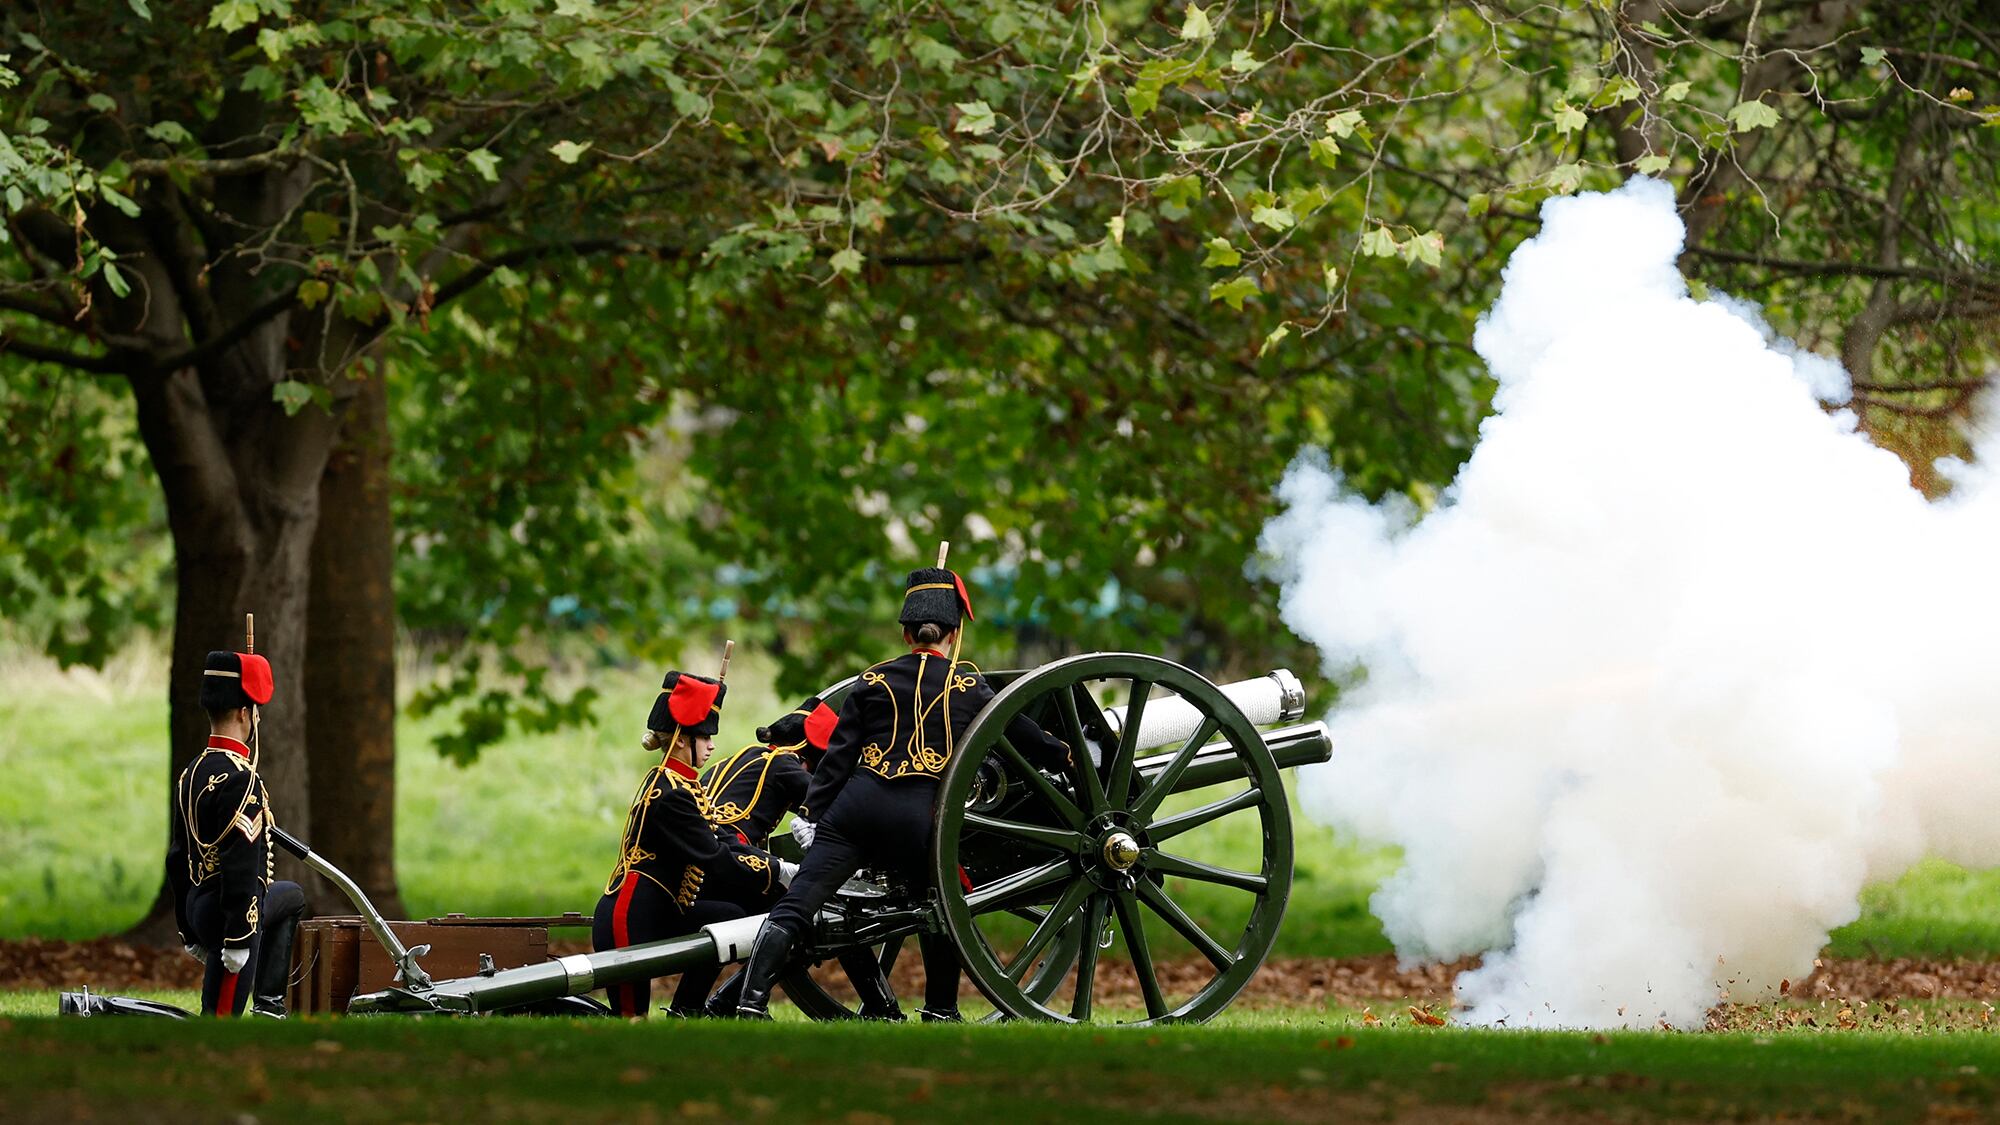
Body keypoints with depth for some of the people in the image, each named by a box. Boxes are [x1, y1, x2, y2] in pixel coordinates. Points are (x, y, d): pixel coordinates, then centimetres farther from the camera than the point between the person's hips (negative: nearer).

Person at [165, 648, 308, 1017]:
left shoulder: (191, 774, 9)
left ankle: (269, 1004, 35)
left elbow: (177, 859, 15)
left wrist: (190, 932, 22)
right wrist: (237, 941, -24)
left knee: (291, 896, 35)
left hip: (198, 904, 10)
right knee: (221, 1016, -7)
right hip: (229, 916, -10)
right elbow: (240, 867, -25)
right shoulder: (240, 779, -21)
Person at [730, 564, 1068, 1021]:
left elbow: (838, 756, 9)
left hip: (858, 806, 1)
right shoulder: (968, 686, 9)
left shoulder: (874, 681, 13)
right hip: (919, 818, -1)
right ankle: (940, 1011, 28)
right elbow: (1018, 731, 20)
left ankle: (752, 1003, -19)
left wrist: (812, 814, 10)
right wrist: (1064, 754, 38)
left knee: (795, 907, -6)